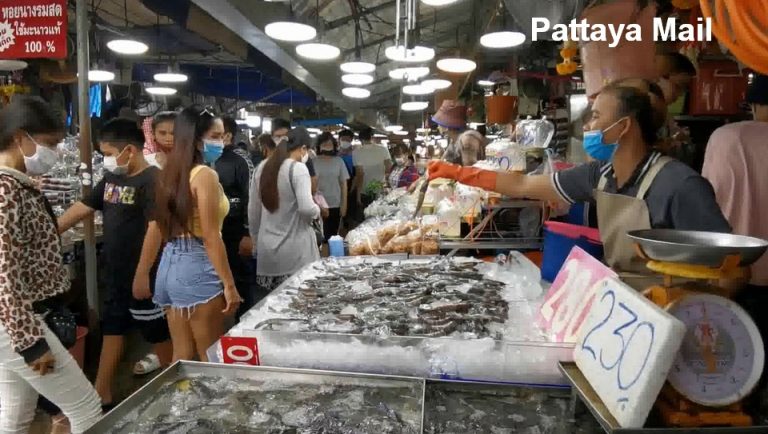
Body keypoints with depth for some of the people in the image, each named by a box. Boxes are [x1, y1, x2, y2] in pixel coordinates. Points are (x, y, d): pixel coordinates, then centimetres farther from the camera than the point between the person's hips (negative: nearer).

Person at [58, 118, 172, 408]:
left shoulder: (153, 181, -18)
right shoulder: (112, 179, 8)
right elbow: (81, 208, 14)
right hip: (116, 275, 9)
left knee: (159, 334, 7)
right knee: (111, 331, 17)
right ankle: (102, 396, 32)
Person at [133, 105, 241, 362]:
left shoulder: (170, 173, 11)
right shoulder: (205, 175, -14)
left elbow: (155, 229, 13)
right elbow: (210, 237, -19)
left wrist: (141, 274, 18)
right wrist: (229, 284, -15)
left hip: (170, 264, 9)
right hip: (197, 268, -9)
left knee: (182, 355, 18)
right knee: (211, 358, 5)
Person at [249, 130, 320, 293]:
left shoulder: (262, 168, 8)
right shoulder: (297, 168, -11)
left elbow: (253, 211, 13)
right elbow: (306, 208, -23)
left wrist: (257, 241, 23)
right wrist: (317, 211, -2)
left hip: (267, 249, 6)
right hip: (294, 251, -6)